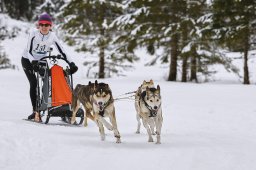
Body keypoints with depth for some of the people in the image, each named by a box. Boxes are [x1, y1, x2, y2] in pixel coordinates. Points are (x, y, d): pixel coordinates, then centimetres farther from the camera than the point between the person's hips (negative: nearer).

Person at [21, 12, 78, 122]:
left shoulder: (52, 36, -14)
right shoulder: (34, 34, -22)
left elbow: (61, 51, -12)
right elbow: (28, 51, -23)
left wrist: (71, 64, -21)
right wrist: (33, 62, -41)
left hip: (41, 60, 4)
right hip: (27, 60, -4)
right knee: (33, 83, -19)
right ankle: (35, 110, -20)